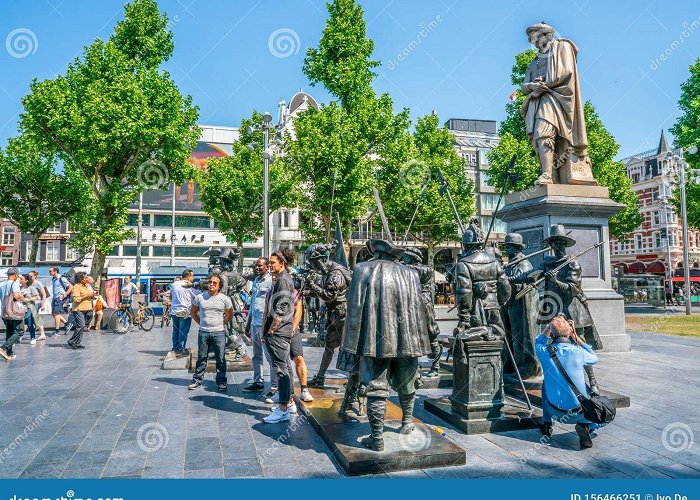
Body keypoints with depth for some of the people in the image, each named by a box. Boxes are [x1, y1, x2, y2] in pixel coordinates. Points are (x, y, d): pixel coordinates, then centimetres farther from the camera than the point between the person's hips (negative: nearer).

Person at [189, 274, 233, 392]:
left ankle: (221, 382, 14)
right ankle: (197, 381, 21)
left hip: (219, 333, -1)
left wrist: (220, 323, 3)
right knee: (201, 358, 10)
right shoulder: (200, 297, 1)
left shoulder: (224, 299, -1)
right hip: (203, 332, 1)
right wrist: (200, 323, 7)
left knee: (220, 359, 4)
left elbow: (230, 315, 10)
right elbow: (192, 312, 14)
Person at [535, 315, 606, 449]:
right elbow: (594, 358, 8)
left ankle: (547, 423, 28)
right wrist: (575, 336, 5)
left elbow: (538, 342, 16)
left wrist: (549, 327, 7)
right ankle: (585, 426, -3)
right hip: (579, 412, -2)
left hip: (556, 412, 2)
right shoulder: (578, 352, -17)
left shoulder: (545, 352, -11)